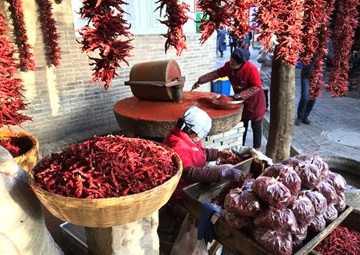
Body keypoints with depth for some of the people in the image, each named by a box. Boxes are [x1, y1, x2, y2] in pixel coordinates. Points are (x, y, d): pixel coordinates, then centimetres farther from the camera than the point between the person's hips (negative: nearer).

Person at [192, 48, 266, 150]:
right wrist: (200, 81, -9)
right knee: (242, 124, 17)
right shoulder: (229, 66, -11)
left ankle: (257, 149, 23)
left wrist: (241, 94, -32)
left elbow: (256, 87, -25)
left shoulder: (251, 69, -29)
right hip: (241, 100, 6)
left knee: (256, 126, 8)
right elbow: (216, 73, -4)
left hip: (254, 101, -6)